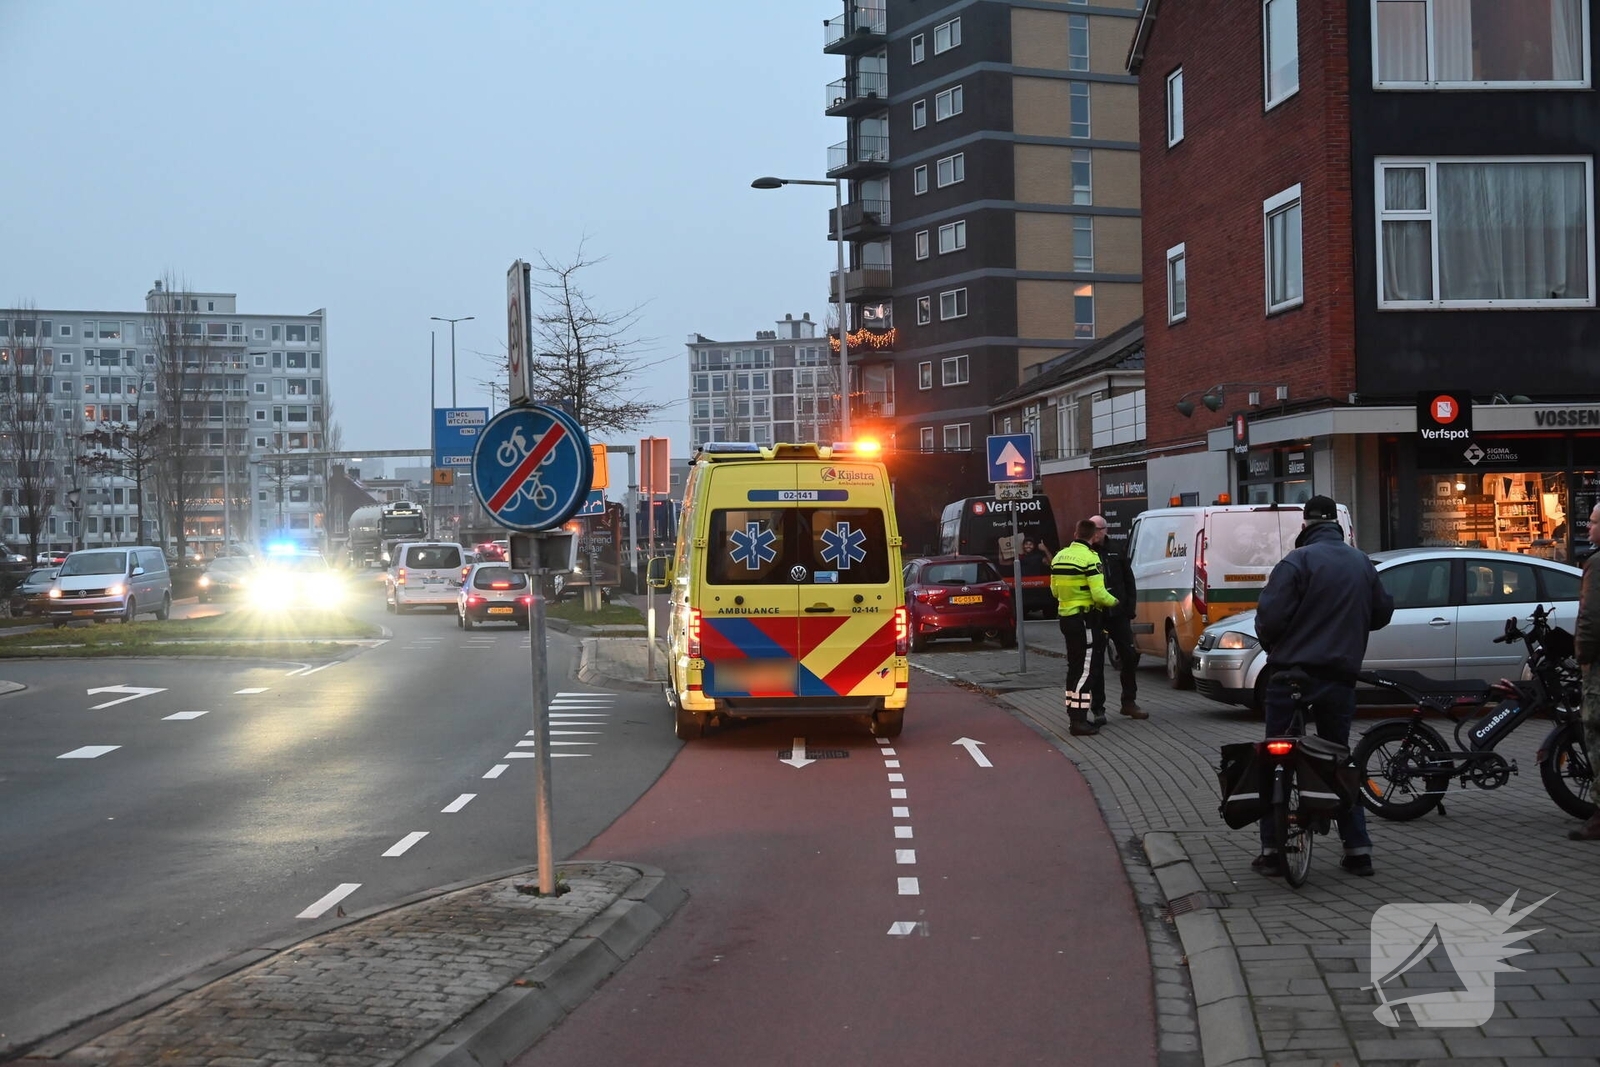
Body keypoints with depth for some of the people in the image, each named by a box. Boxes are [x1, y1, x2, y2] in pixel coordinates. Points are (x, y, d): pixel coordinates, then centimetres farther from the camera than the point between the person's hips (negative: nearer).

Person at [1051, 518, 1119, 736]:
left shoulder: (1060, 556, 10)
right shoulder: (1090, 558, -15)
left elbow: (1055, 590, 16)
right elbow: (1099, 594, -19)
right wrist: (1113, 601, -1)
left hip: (1066, 617, 8)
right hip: (1084, 619, -8)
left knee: (1074, 667, 16)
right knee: (1084, 669, -5)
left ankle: (1073, 716, 20)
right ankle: (1078, 721, -7)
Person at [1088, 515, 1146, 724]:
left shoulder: (1116, 552, 9)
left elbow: (1129, 582, 13)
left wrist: (1130, 610, 5)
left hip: (1118, 615, 4)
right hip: (1094, 617, -4)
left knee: (1129, 657, 10)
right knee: (1096, 663, 1)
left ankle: (1129, 702, 24)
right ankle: (1098, 709, 8)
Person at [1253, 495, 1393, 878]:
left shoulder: (1298, 560, -11)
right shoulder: (1362, 562, 7)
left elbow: (1269, 616, -15)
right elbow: (1383, 611, 16)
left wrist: (1273, 647, 4)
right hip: (1341, 675, 5)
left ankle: (1271, 849, 2)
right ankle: (1358, 849, 13)